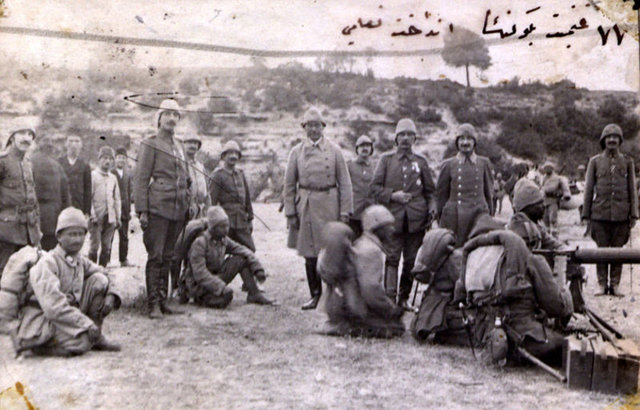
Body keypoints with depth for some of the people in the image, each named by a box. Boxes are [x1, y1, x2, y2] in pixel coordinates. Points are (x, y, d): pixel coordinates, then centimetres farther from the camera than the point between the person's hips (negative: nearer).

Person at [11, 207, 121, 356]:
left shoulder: (80, 261, 6)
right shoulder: (47, 263, -19)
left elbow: (103, 274, 19)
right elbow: (53, 306, -28)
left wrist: (110, 294, -5)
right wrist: (86, 323, -29)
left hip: (70, 315, 8)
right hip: (42, 320, -7)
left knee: (99, 280, -5)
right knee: (82, 343, -34)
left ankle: (96, 338, 0)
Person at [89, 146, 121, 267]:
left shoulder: (113, 178, 14)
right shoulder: (93, 175, 0)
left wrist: (117, 217, 12)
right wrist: (92, 215, -11)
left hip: (110, 218, 4)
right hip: (96, 217, -4)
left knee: (106, 247, 4)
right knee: (94, 246, -7)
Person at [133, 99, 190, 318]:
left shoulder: (177, 148, 20)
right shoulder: (150, 144, -1)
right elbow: (140, 180, -6)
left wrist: (187, 207, 20)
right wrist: (142, 211, -13)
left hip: (177, 210, 6)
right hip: (158, 208, -6)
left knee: (167, 257, 9)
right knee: (155, 256, -7)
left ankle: (163, 300, 15)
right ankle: (153, 304, -3)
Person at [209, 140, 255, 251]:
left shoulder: (240, 174, 14)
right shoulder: (217, 176, -5)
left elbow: (247, 198, 17)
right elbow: (212, 201, -9)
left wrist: (250, 219, 15)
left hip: (242, 222, 6)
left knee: (250, 250, 3)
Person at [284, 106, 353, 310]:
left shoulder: (334, 150, 3)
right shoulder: (296, 152, 6)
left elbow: (344, 182, 3)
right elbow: (289, 185, 8)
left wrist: (345, 211, -3)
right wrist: (290, 213, 2)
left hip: (329, 204, -1)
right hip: (306, 206, 2)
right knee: (309, 253, 5)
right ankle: (315, 295, 16)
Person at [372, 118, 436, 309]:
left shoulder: (421, 161, 12)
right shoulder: (386, 159, 8)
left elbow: (429, 190, 17)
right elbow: (375, 187, 5)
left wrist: (431, 207, -1)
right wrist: (392, 195, -10)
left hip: (416, 218, 2)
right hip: (393, 216, -2)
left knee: (411, 260, 5)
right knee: (392, 258, -6)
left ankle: (404, 297, 16)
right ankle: (390, 298, -4)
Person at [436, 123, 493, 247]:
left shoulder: (484, 163, 10)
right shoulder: (448, 165, 6)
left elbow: (489, 193, 15)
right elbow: (441, 195, 9)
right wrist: (441, 222, 7)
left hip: (479, 216, 1)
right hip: (454, 218, -1)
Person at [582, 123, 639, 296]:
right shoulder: (595, 161, 6)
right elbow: (588, 189, 7)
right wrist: (586, 214, 3)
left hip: (621, 215, 1)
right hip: (600, 214, -1)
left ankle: (615, 284, 12)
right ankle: (602, 284, 9)